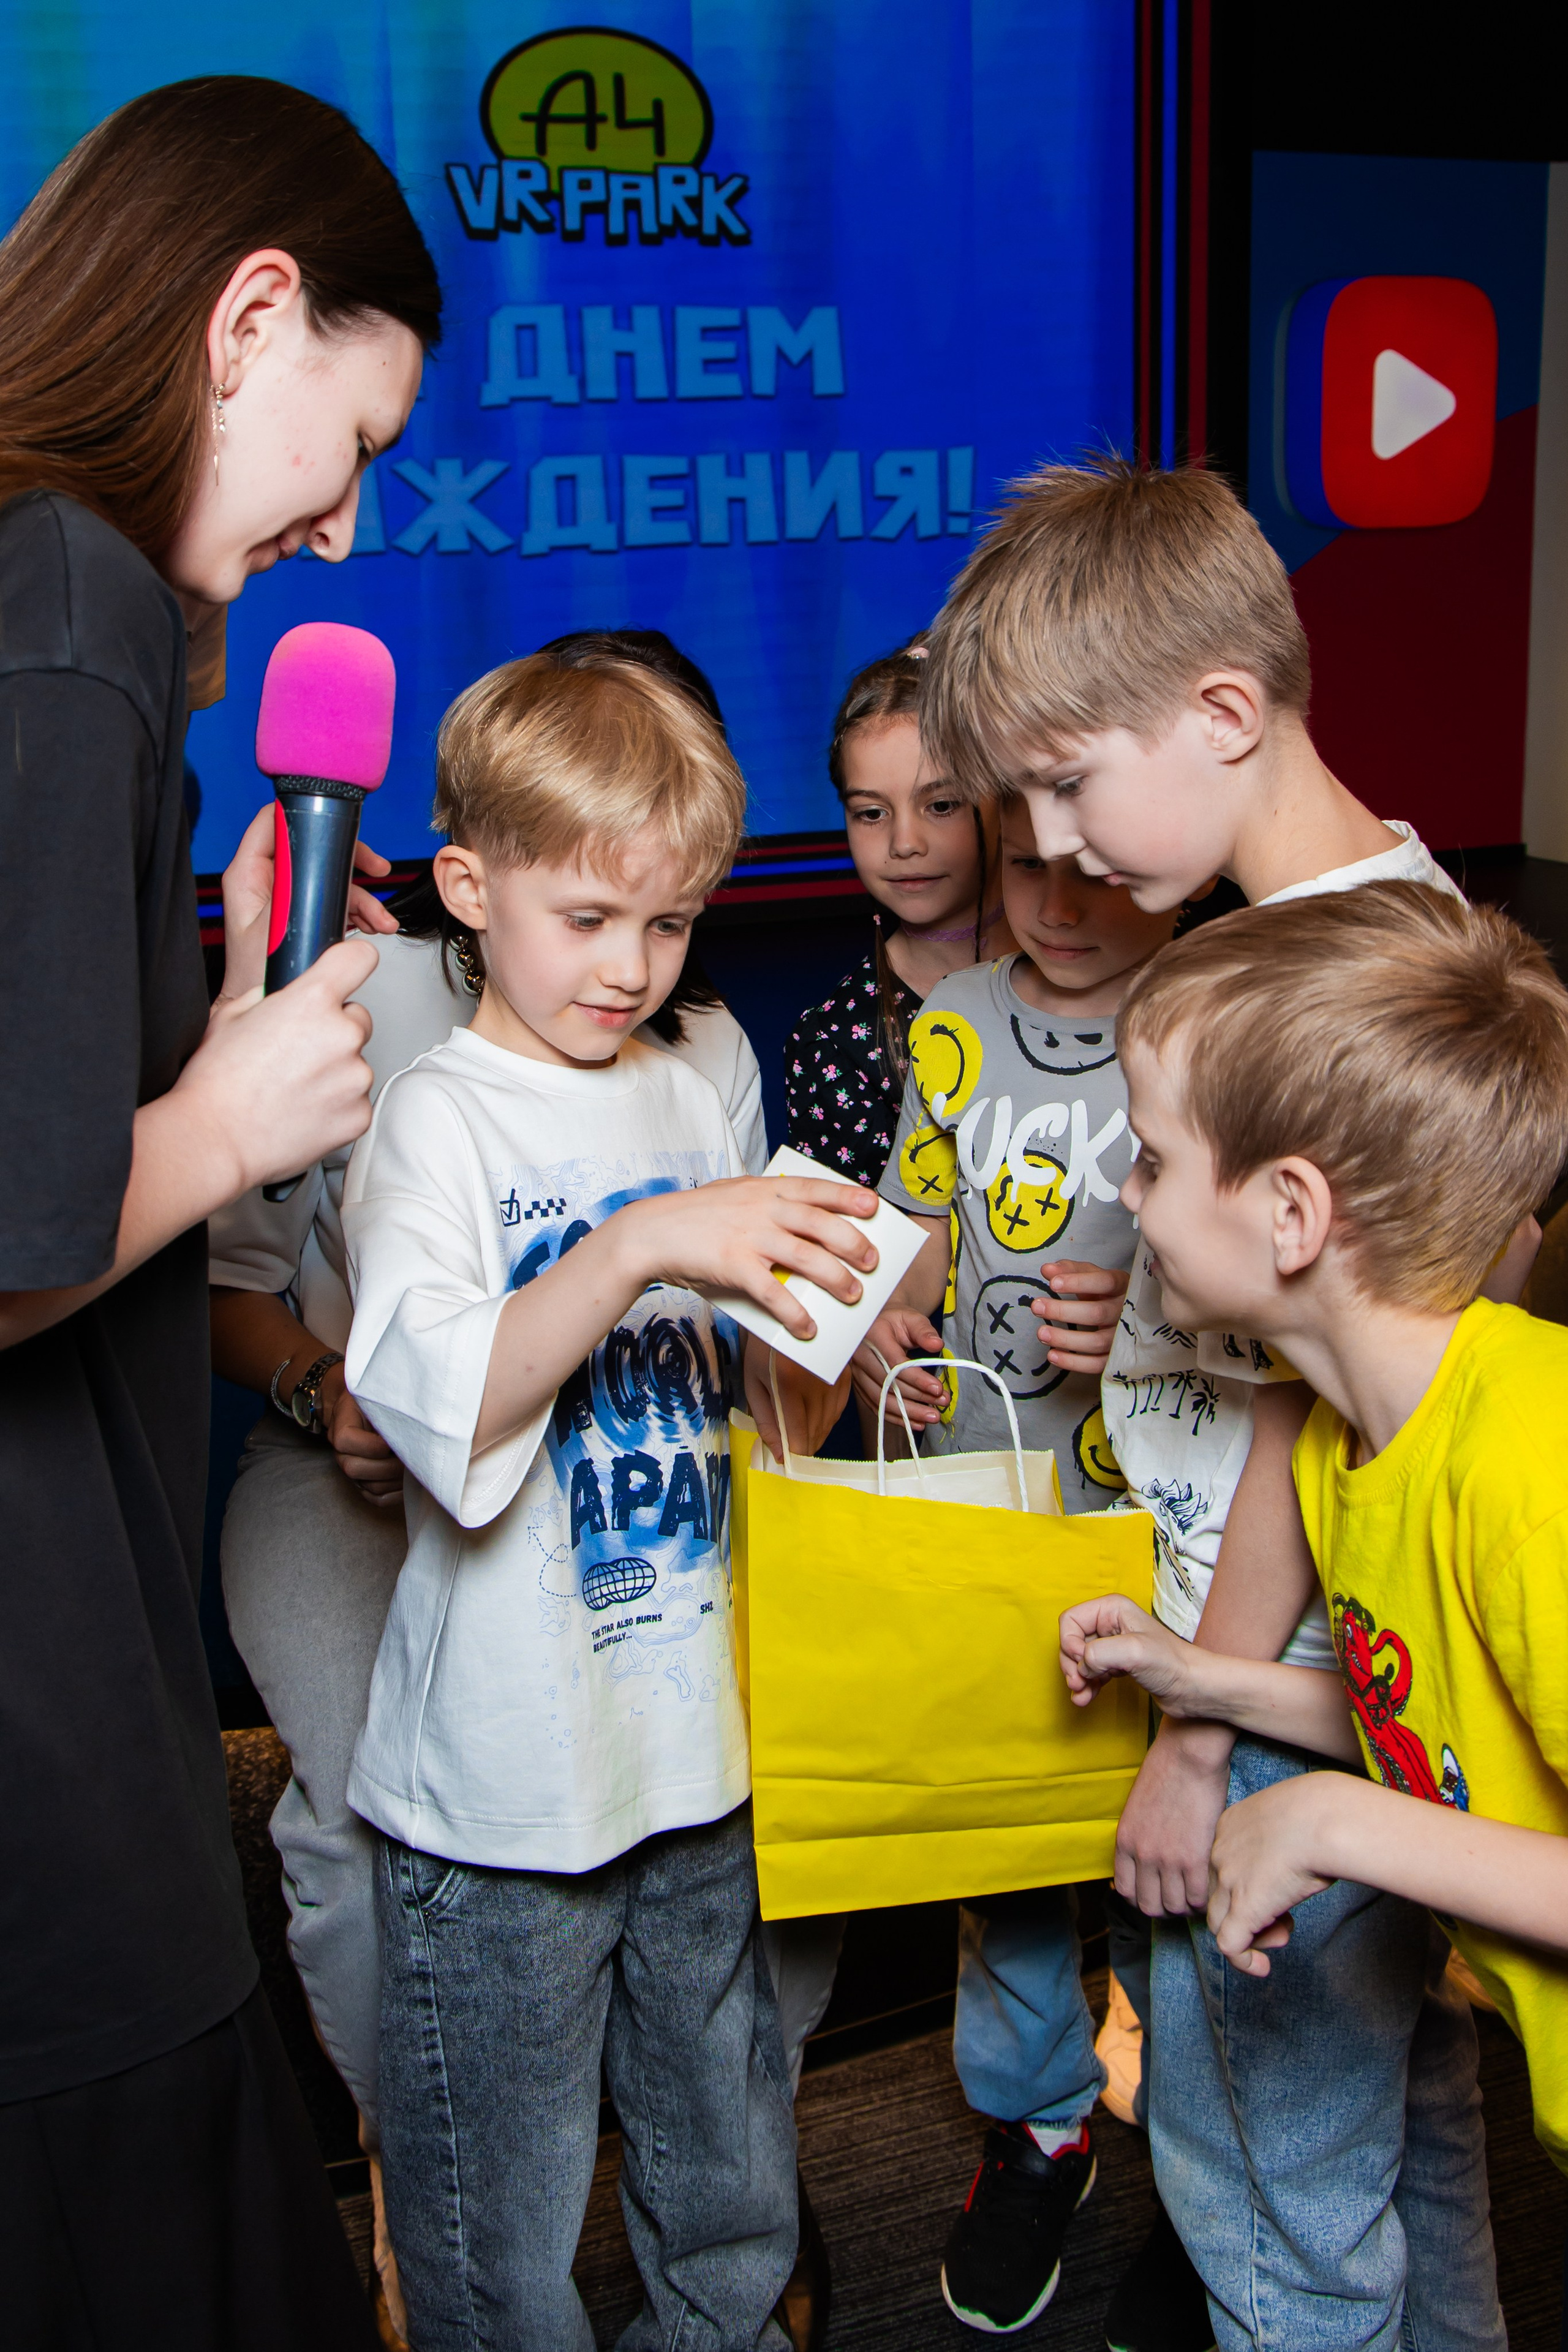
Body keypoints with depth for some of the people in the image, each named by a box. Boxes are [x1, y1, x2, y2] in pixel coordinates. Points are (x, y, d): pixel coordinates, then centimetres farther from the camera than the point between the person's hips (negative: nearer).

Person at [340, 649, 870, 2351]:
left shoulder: (689, 1105, 7)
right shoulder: (437, 1121, -11)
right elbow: (438, 1411, -27)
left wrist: (833, 1350, -6)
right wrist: (639, 1250, -35)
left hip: (697, 1747, 6)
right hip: (503, 1784, -5)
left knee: (733, 2204, 22)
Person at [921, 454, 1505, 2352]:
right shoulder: (1412, 897, 5)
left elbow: (1307, 1413, -22)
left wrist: (1196, 1740, -14)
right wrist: (1145, 1326, 9)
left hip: (1294, 1687, -10)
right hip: (1398, 1658, 10)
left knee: (1268, 2186, 10)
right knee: (1405, 2100, 27)